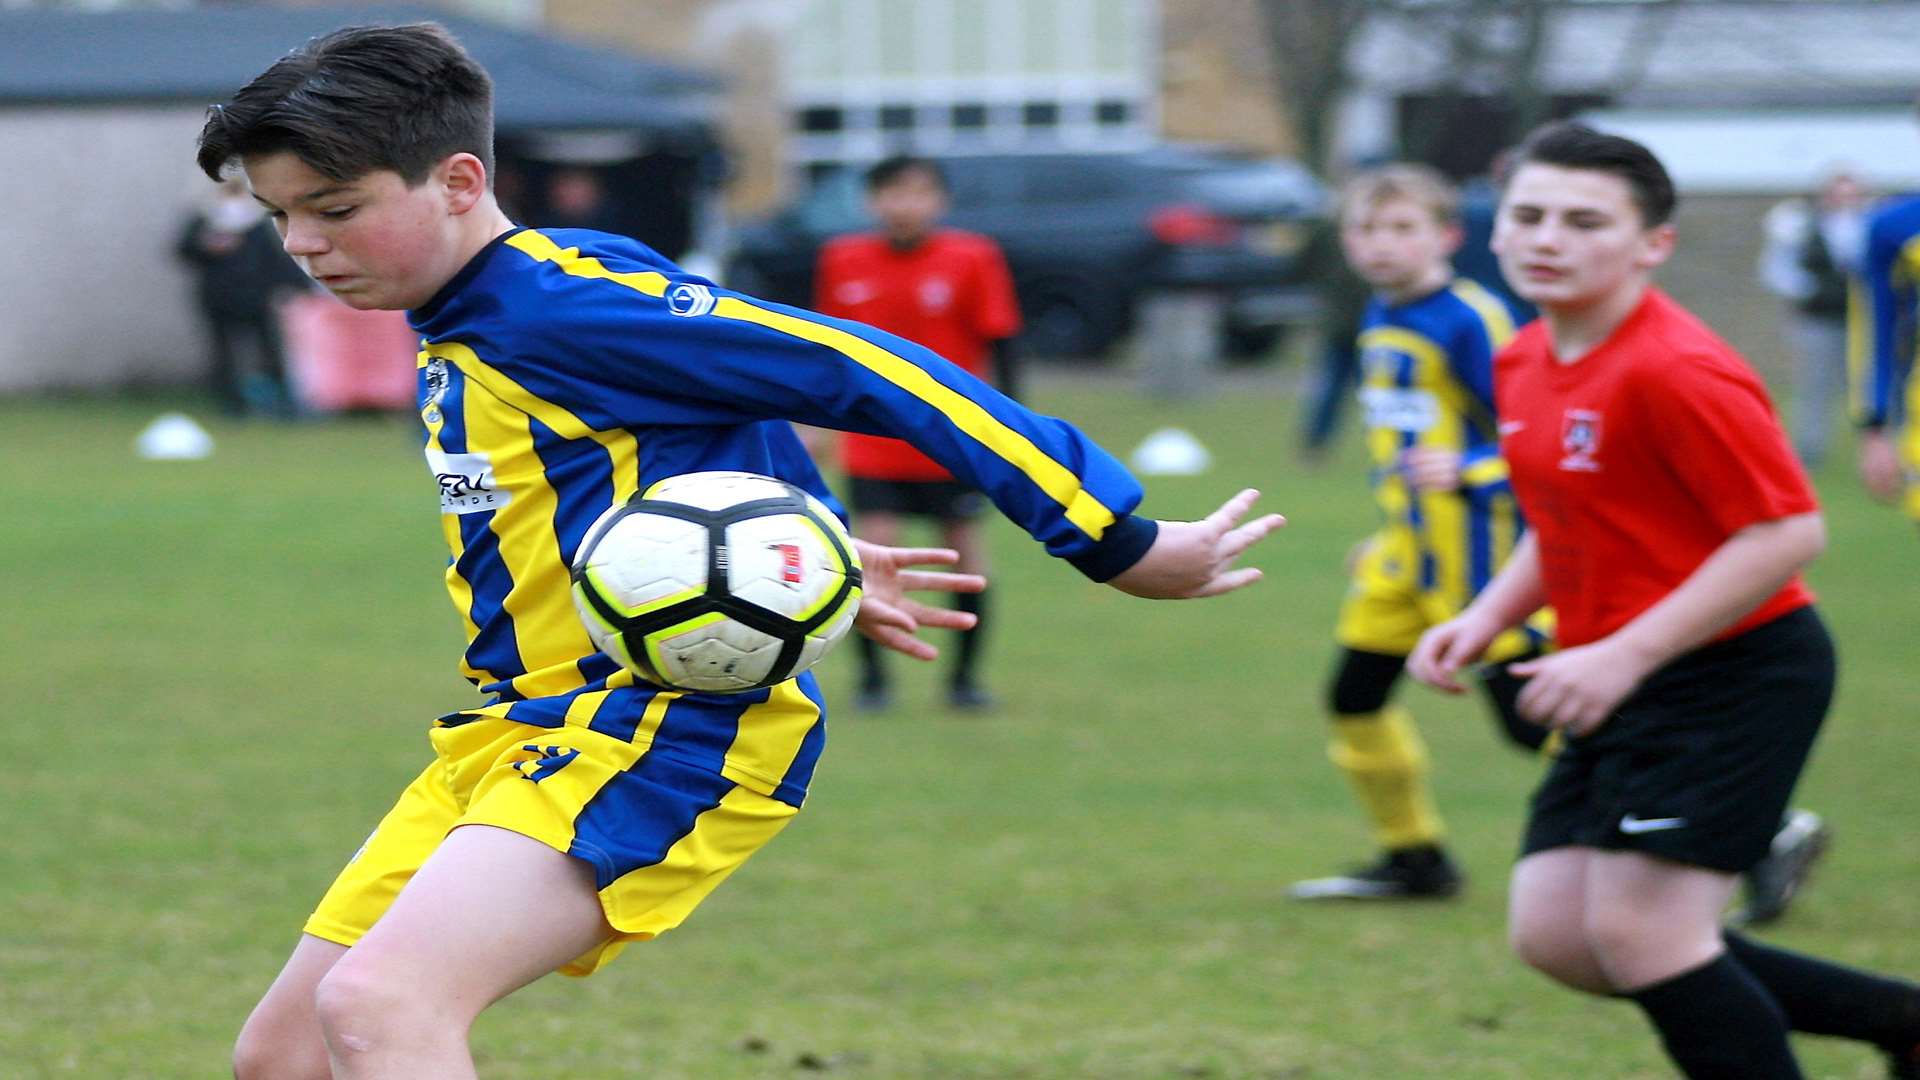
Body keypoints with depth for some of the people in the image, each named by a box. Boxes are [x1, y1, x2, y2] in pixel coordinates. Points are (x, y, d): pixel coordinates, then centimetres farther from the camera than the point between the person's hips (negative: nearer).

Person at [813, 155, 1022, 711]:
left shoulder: (971, 259, -7)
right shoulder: (843, 262, 0)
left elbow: (999, 342, -3)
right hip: (872, 445, 1)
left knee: (966, 547, 5)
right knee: (874, 548, -9)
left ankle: (964, 676, 18)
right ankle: (872, 675, 5)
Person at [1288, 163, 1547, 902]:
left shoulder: (1472, 322, -17)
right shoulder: (1380, 321, 10)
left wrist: (1467, 472, -34)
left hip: (1477, 550, -9)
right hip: (1408, 549, 9)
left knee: (1528, 717, -10)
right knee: (1355, 700, 12)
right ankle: (1414, 860, 26)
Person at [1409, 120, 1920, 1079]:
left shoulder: (1674, 372, -21)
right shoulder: (1524, 363, 8)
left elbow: (1787, 532, -23)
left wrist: (1623, 657, -25)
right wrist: (1487, 619, 5)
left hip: (1735, 675, -10)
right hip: (1624, 688, 10)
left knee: (1637, 930, -14)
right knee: (1552, 934, 6)